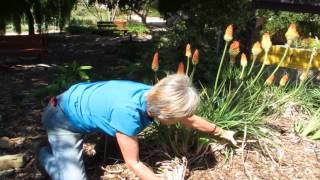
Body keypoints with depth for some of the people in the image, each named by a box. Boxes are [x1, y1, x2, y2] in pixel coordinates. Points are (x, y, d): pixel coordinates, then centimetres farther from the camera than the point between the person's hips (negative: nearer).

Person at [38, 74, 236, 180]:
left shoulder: (155, 97, -19)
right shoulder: (128, 112, -41)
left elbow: (191, 120, -1)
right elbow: (133, 162, -24)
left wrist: (221, 132, 12)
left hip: (80, 100, 7)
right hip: (64, 119, -7)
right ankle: (47, 155, 15)